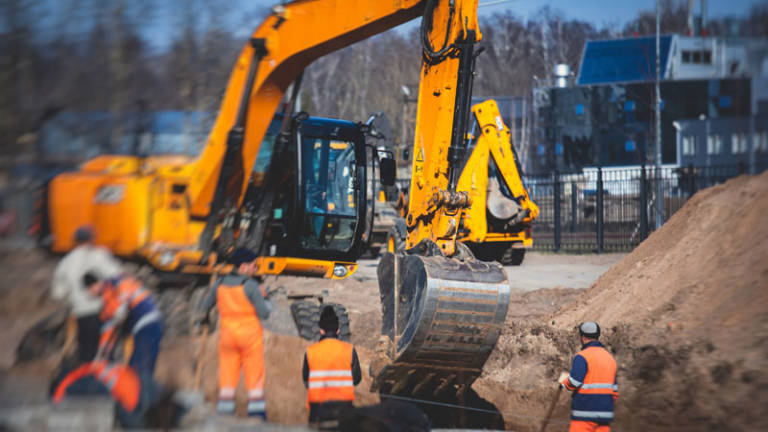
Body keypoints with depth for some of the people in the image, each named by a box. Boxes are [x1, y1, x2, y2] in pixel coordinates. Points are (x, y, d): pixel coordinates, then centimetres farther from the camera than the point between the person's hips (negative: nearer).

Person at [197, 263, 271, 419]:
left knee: (227, 373, 8)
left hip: (227, 333, 4)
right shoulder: (250, 285, -12)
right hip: (250, 332, -4)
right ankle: (257, 411, 0)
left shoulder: (220, 283, 3)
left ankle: (225, 410, 5)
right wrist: (265, 300, 8)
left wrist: (203, 319, 38)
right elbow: (264, 313, -13)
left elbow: (205, 305, 17)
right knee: (255, 373, 2)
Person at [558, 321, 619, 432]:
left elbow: (573, 384, -16)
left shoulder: (582, 357, -7)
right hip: (605, 414, 7)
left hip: (585, 415, -7)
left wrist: (564, 380, 5)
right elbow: (614, 389, 18)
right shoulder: (610, 357, 17)